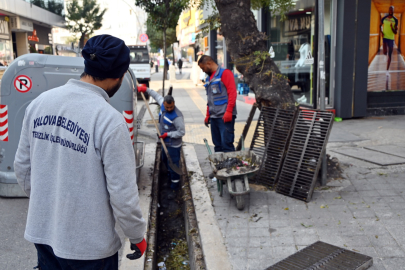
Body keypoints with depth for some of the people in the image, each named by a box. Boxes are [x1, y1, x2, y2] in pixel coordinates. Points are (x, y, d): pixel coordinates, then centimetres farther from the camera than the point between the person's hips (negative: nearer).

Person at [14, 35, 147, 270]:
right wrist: (138, 236, -3)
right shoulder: (109, 120, -24)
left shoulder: (39, 103, -5)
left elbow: (22, 167, 5)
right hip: (88, 244, -5)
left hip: (42, 232, 6)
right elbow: (123, 193, -19)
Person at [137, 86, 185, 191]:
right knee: (165, 160, 27)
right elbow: (157, 96, 13)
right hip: (165, 142, 9)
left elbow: (182, 132, -26)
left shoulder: (177, 116, -31)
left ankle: (175, 183, 21)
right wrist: (146, 89, 15)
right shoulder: (163, 105, -9)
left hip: (173, 145, -9)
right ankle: (170, 175, 50)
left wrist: (168, 134, -24)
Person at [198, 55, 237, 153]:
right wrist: (208, 115, 22)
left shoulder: (225, 73, -3)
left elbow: (232, 92, -12)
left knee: (226, 144, -10)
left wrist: (228, 112, -18)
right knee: (217, 145, 9)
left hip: (225, 116, -8)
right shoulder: (208, 78, 21)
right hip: (213, 117, 8)